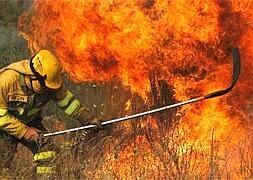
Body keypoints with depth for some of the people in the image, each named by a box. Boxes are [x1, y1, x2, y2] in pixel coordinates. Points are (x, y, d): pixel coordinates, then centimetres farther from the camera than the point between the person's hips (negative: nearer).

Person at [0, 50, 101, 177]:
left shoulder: (50, 81, -17)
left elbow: (66, 99, -2)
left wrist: (88, 119, -8)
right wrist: (23, 131, -26)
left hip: (31, 122, 5)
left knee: (48, 153, -9)